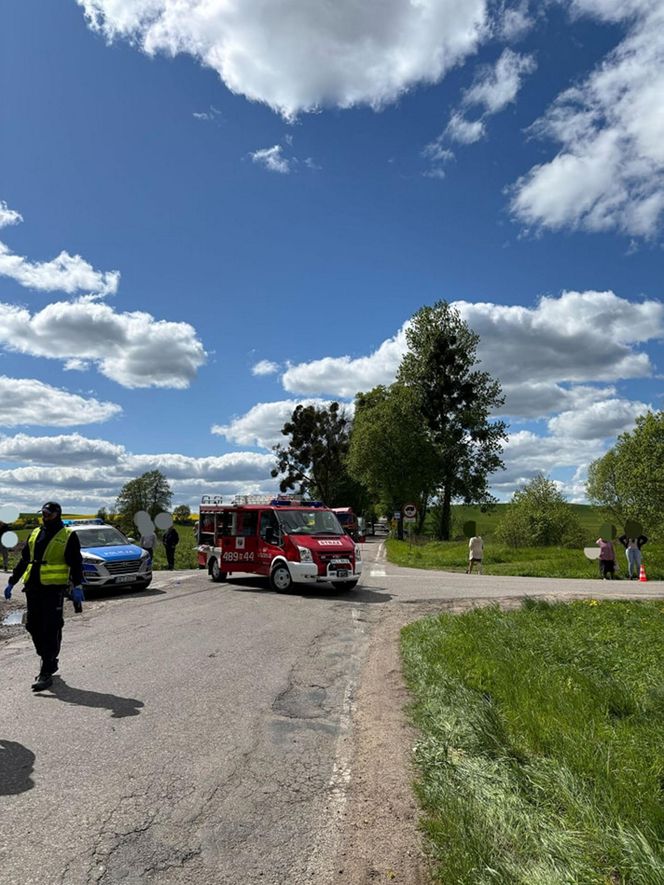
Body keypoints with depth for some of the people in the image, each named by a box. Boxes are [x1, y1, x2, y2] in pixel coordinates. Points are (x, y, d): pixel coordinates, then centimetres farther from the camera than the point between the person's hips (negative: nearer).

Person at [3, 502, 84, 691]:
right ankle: (50, 662, 27)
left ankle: (46, 673, -2)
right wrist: (11, 582, 20)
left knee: (50, 631, -6)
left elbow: (76, 563, -7)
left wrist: (77, 586, -17)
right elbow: (23, 560, 23)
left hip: (54, 589, -6)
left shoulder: (68, 537, -1)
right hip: (33, 588, 6)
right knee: (34, 627, 10)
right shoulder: (35, 534, 16)